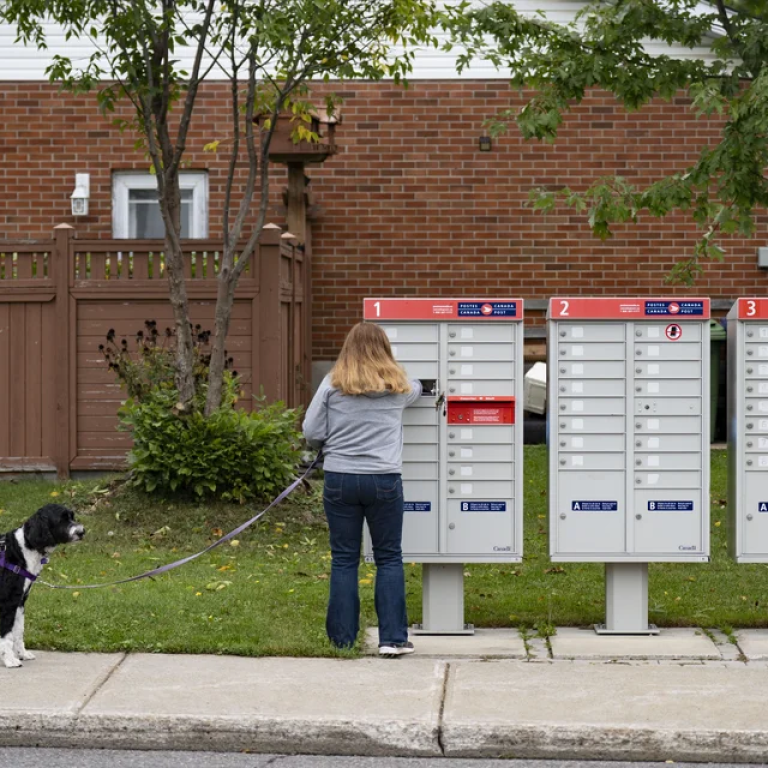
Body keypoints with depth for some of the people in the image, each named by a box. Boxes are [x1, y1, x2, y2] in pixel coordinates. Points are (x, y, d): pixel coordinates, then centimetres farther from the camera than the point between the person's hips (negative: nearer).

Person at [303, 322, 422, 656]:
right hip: (384, 480, 0)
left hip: (340, 479, 0)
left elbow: (311, 433, -2)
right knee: (389, 558, 9)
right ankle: (393, 638, 4)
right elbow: (416, 388, 26)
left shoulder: (333, 384, -3)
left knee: (344, 559, 8)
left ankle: (342, 638, 11)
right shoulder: (398, 386, 2)